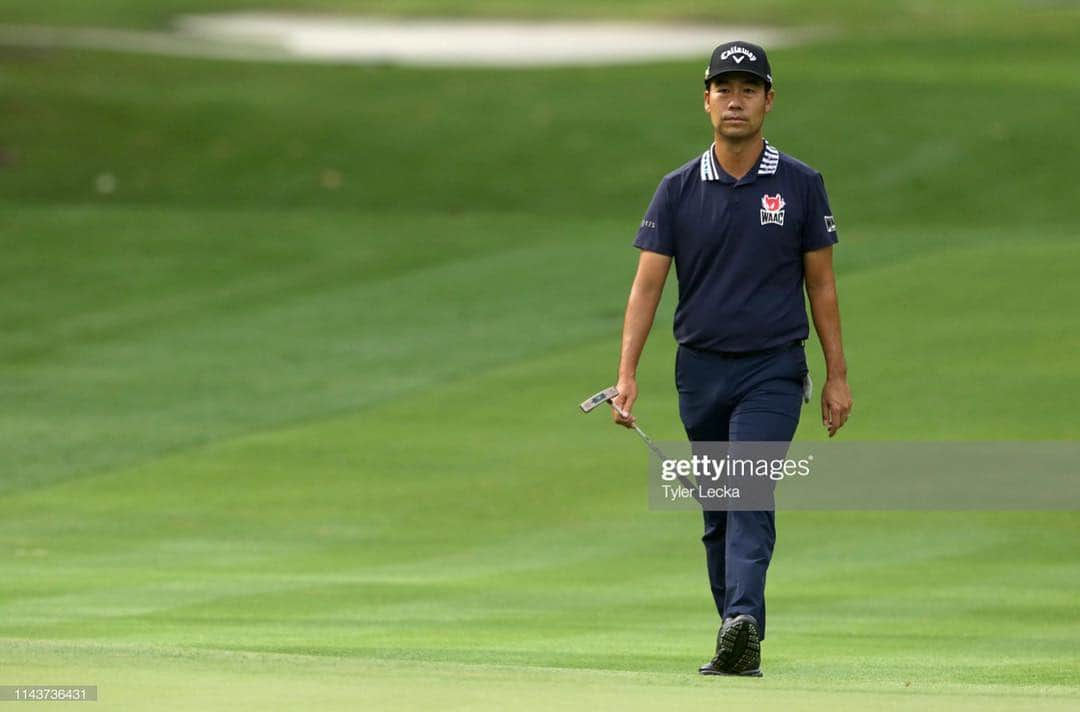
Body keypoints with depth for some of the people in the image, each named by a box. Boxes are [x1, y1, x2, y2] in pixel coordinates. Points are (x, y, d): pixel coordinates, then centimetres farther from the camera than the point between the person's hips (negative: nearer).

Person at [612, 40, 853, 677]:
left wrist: (837, 377, 3)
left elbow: (821, 283, 6)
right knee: (718, 515, 8)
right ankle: (739, 647, 15)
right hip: (701, 369, 3)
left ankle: (743, 624, -33)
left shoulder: (800, 184, 1)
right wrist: (628, 374, -10)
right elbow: (648, 283, 0)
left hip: (773, 368, -3)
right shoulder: (680, 189, 4)